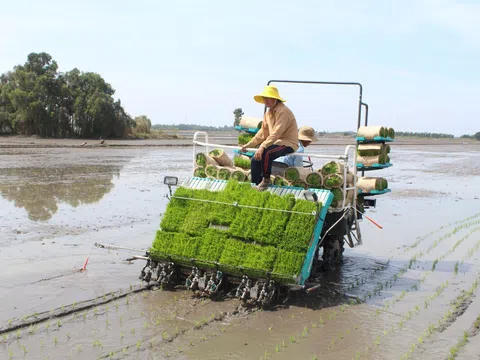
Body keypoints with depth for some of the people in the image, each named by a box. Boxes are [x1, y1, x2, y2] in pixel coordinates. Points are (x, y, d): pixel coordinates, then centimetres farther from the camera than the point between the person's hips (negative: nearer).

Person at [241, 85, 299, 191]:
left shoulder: (283, 111, -17)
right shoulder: (268, 113, 13)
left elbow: (276, 133, -28)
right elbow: (263, 133, 18)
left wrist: (262, 147, -36)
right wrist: (248, 145, 16)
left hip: (288, 144, -9)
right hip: (276, 142, 9)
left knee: (265, 153, -32)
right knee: (255, 159, -3)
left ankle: (266, 180, -14)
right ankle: (256, 186, 5)